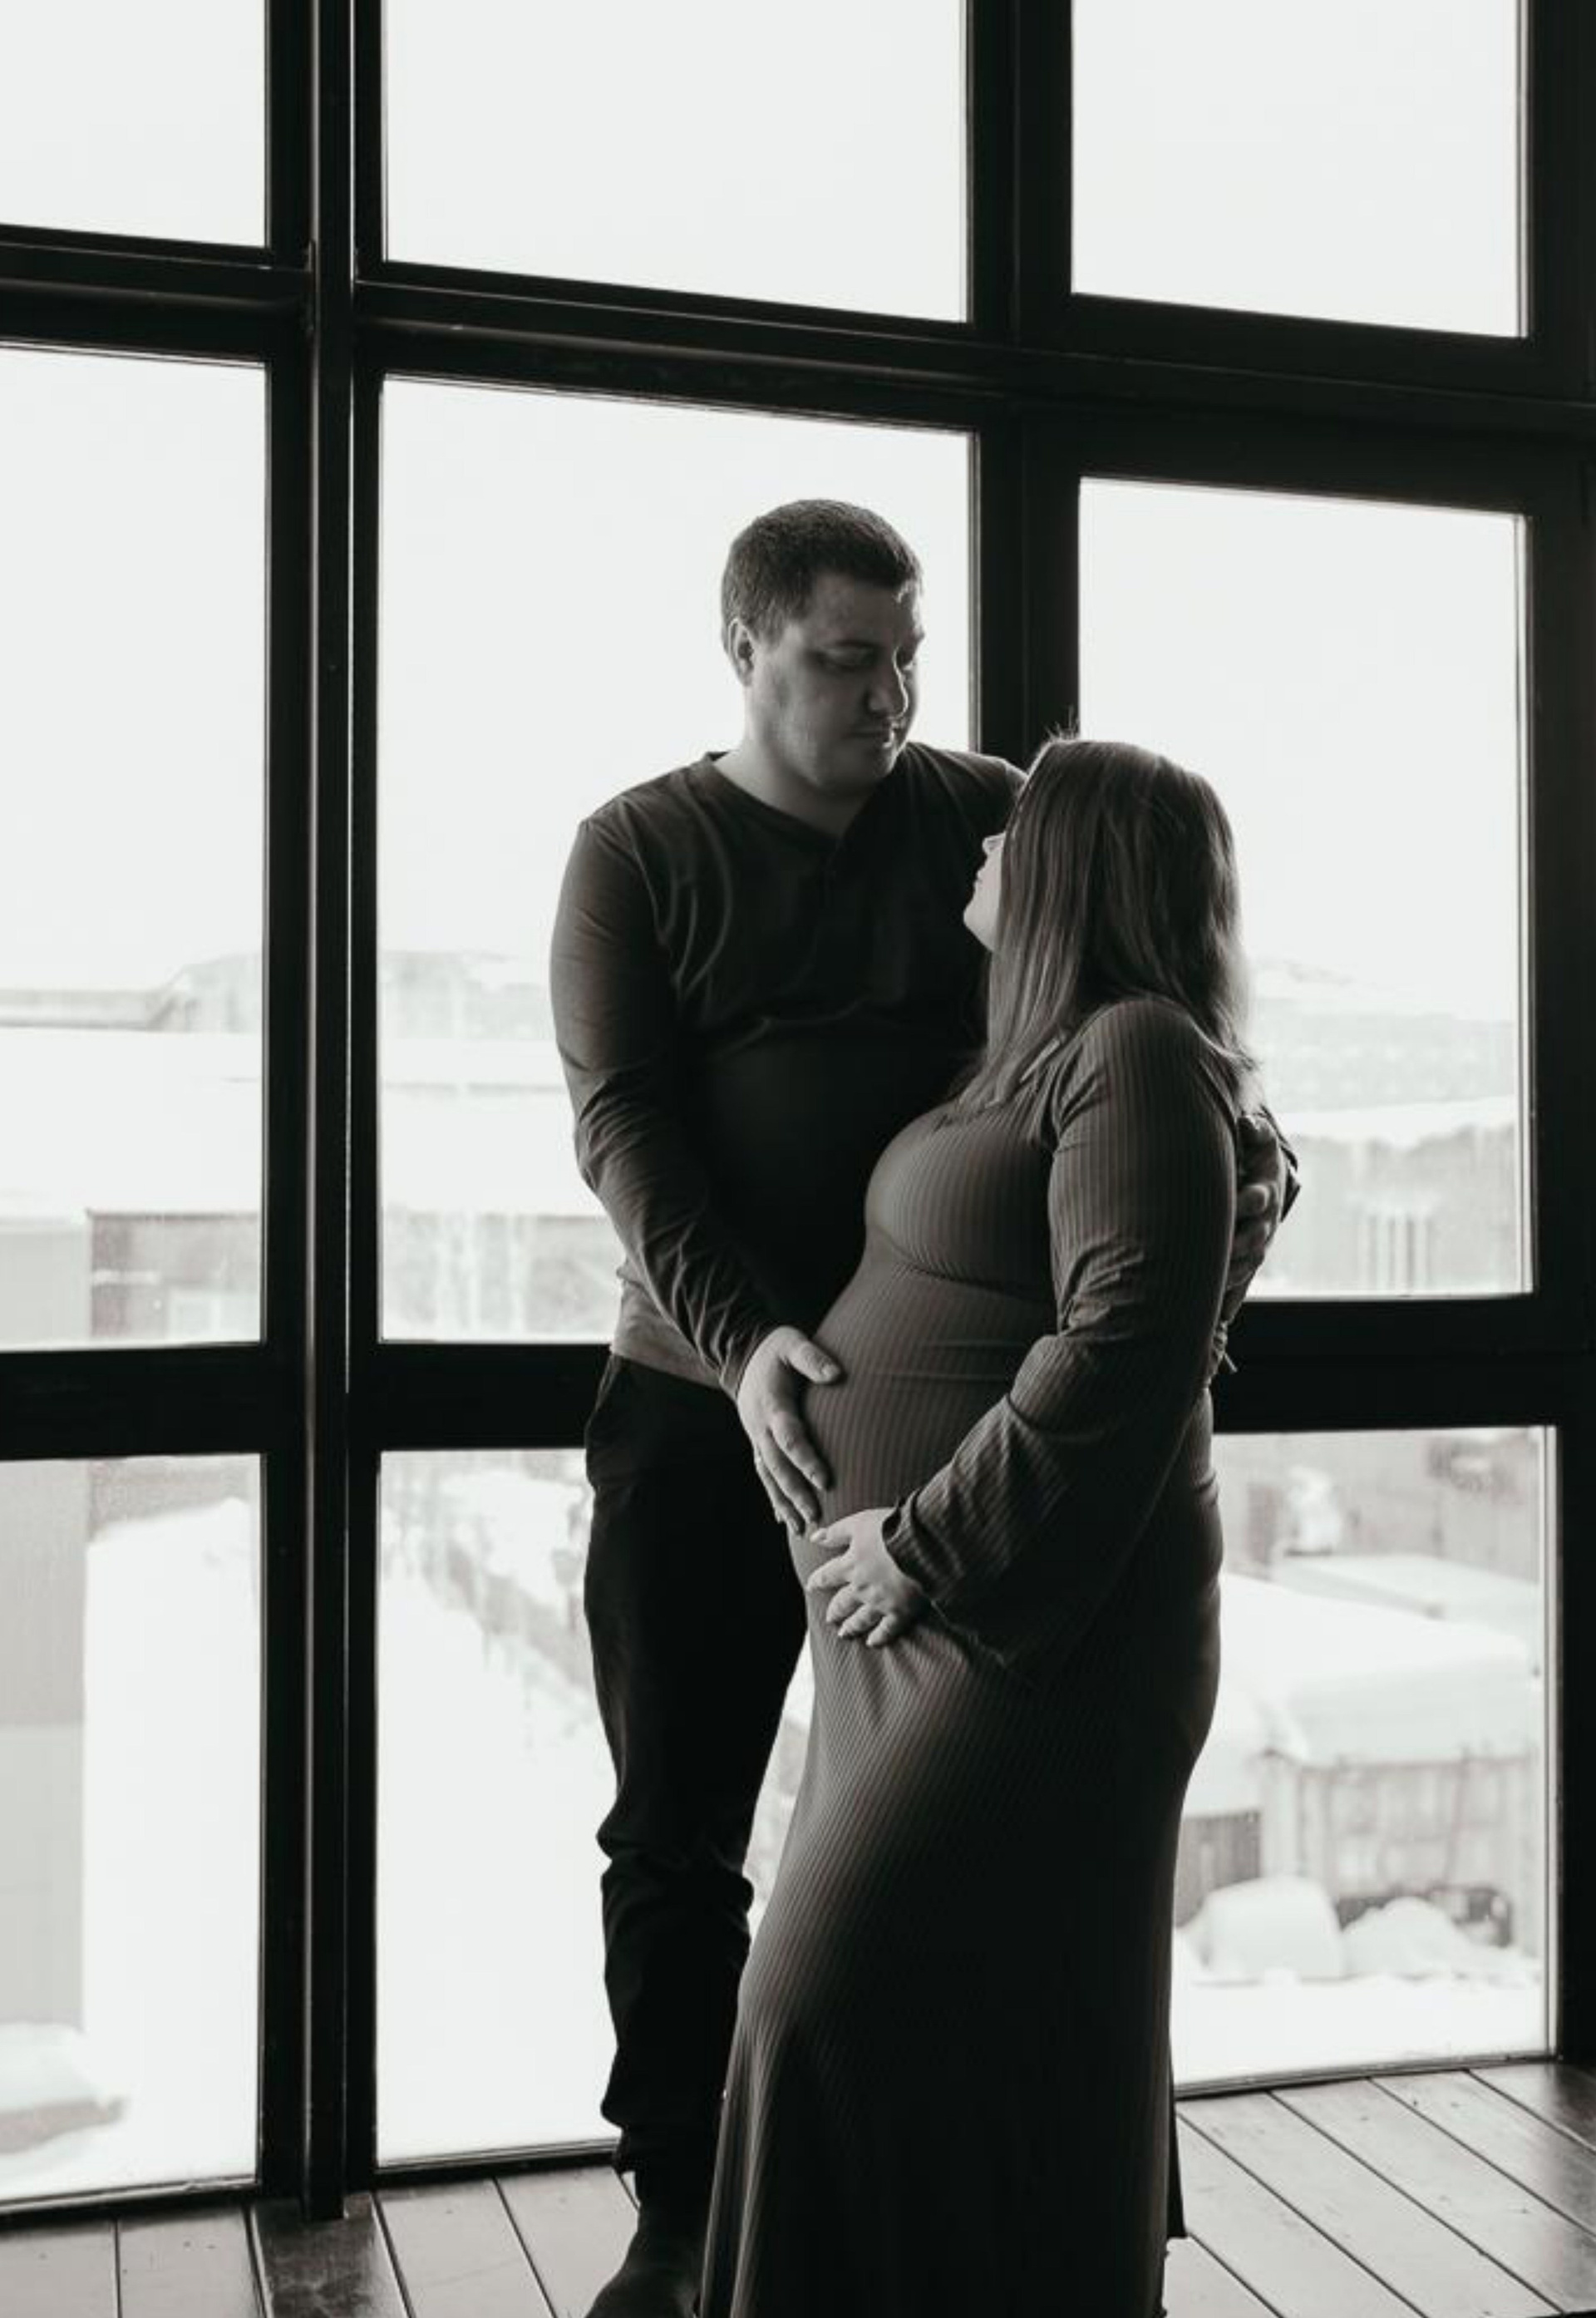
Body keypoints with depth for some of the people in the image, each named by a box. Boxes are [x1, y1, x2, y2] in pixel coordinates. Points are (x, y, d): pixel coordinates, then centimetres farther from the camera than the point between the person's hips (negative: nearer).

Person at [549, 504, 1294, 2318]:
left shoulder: (985, 819, 3)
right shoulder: (640, 852, -1)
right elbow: (623, 1125, -11)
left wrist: (1252, 1157, -22)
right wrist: (741, 1340, -27)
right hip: (705, 1401, 0)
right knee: (676, 1831, 9)